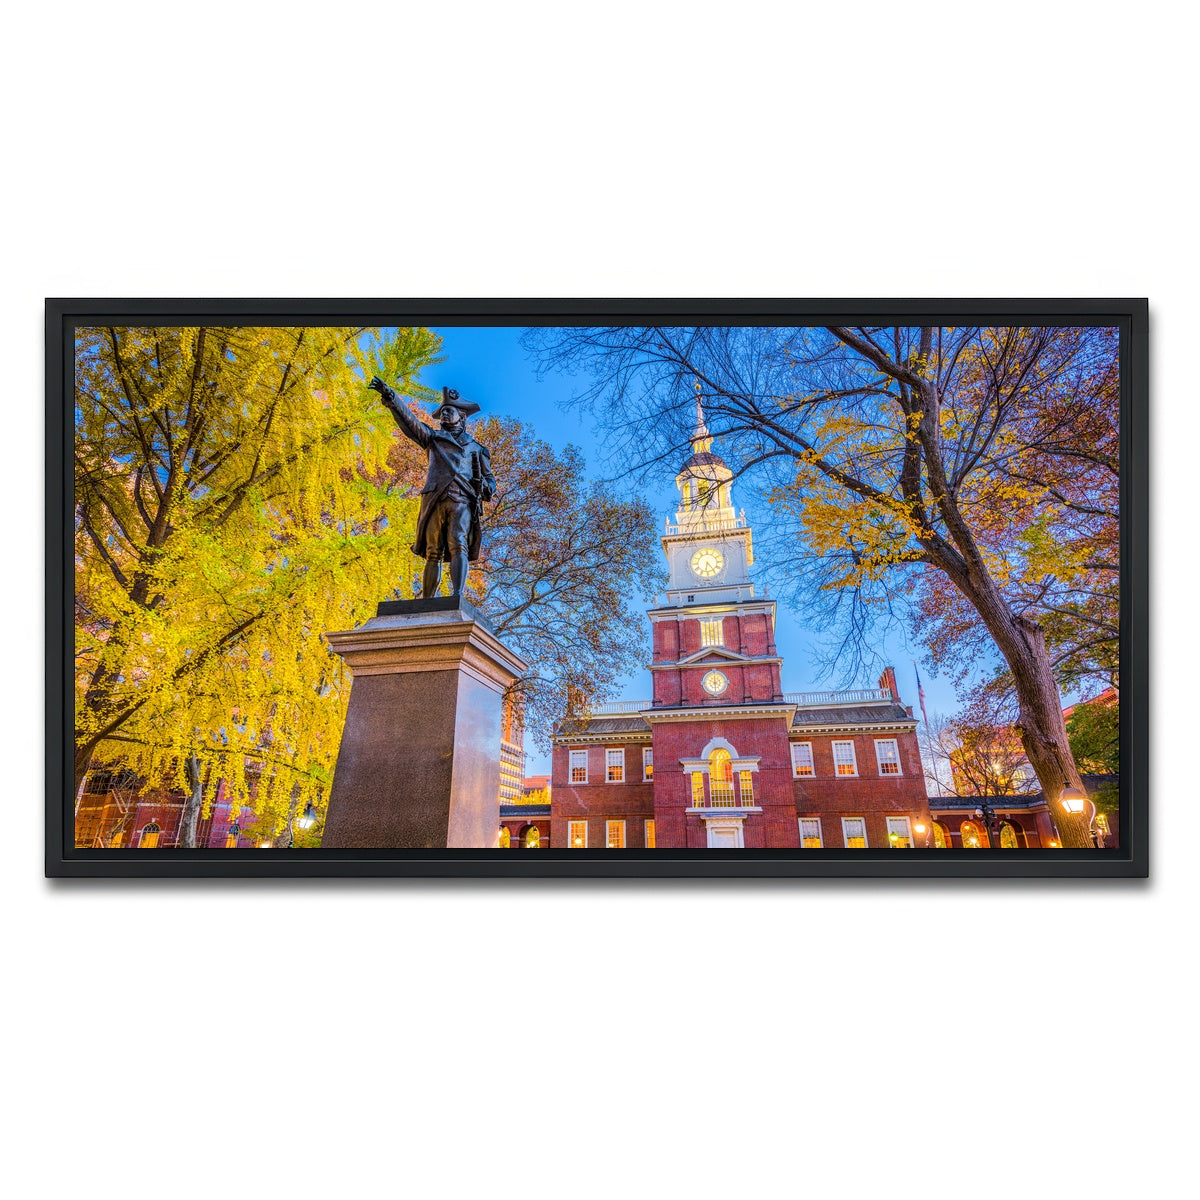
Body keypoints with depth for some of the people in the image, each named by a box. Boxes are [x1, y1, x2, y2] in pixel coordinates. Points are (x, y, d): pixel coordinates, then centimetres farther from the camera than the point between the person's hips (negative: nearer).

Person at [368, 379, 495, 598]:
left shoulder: (476, 448, 26)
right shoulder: (433, 438, 27)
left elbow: (490, 483, 22)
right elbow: (408, 420, 14)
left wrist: (485, 487, -2)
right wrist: (390, 397, 0)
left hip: (463, 501, -1)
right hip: (435, 500, 1)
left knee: (459, 547, -19)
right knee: (433, 553, -6)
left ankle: (458, 596, -32)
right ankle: (426, 603, -8)